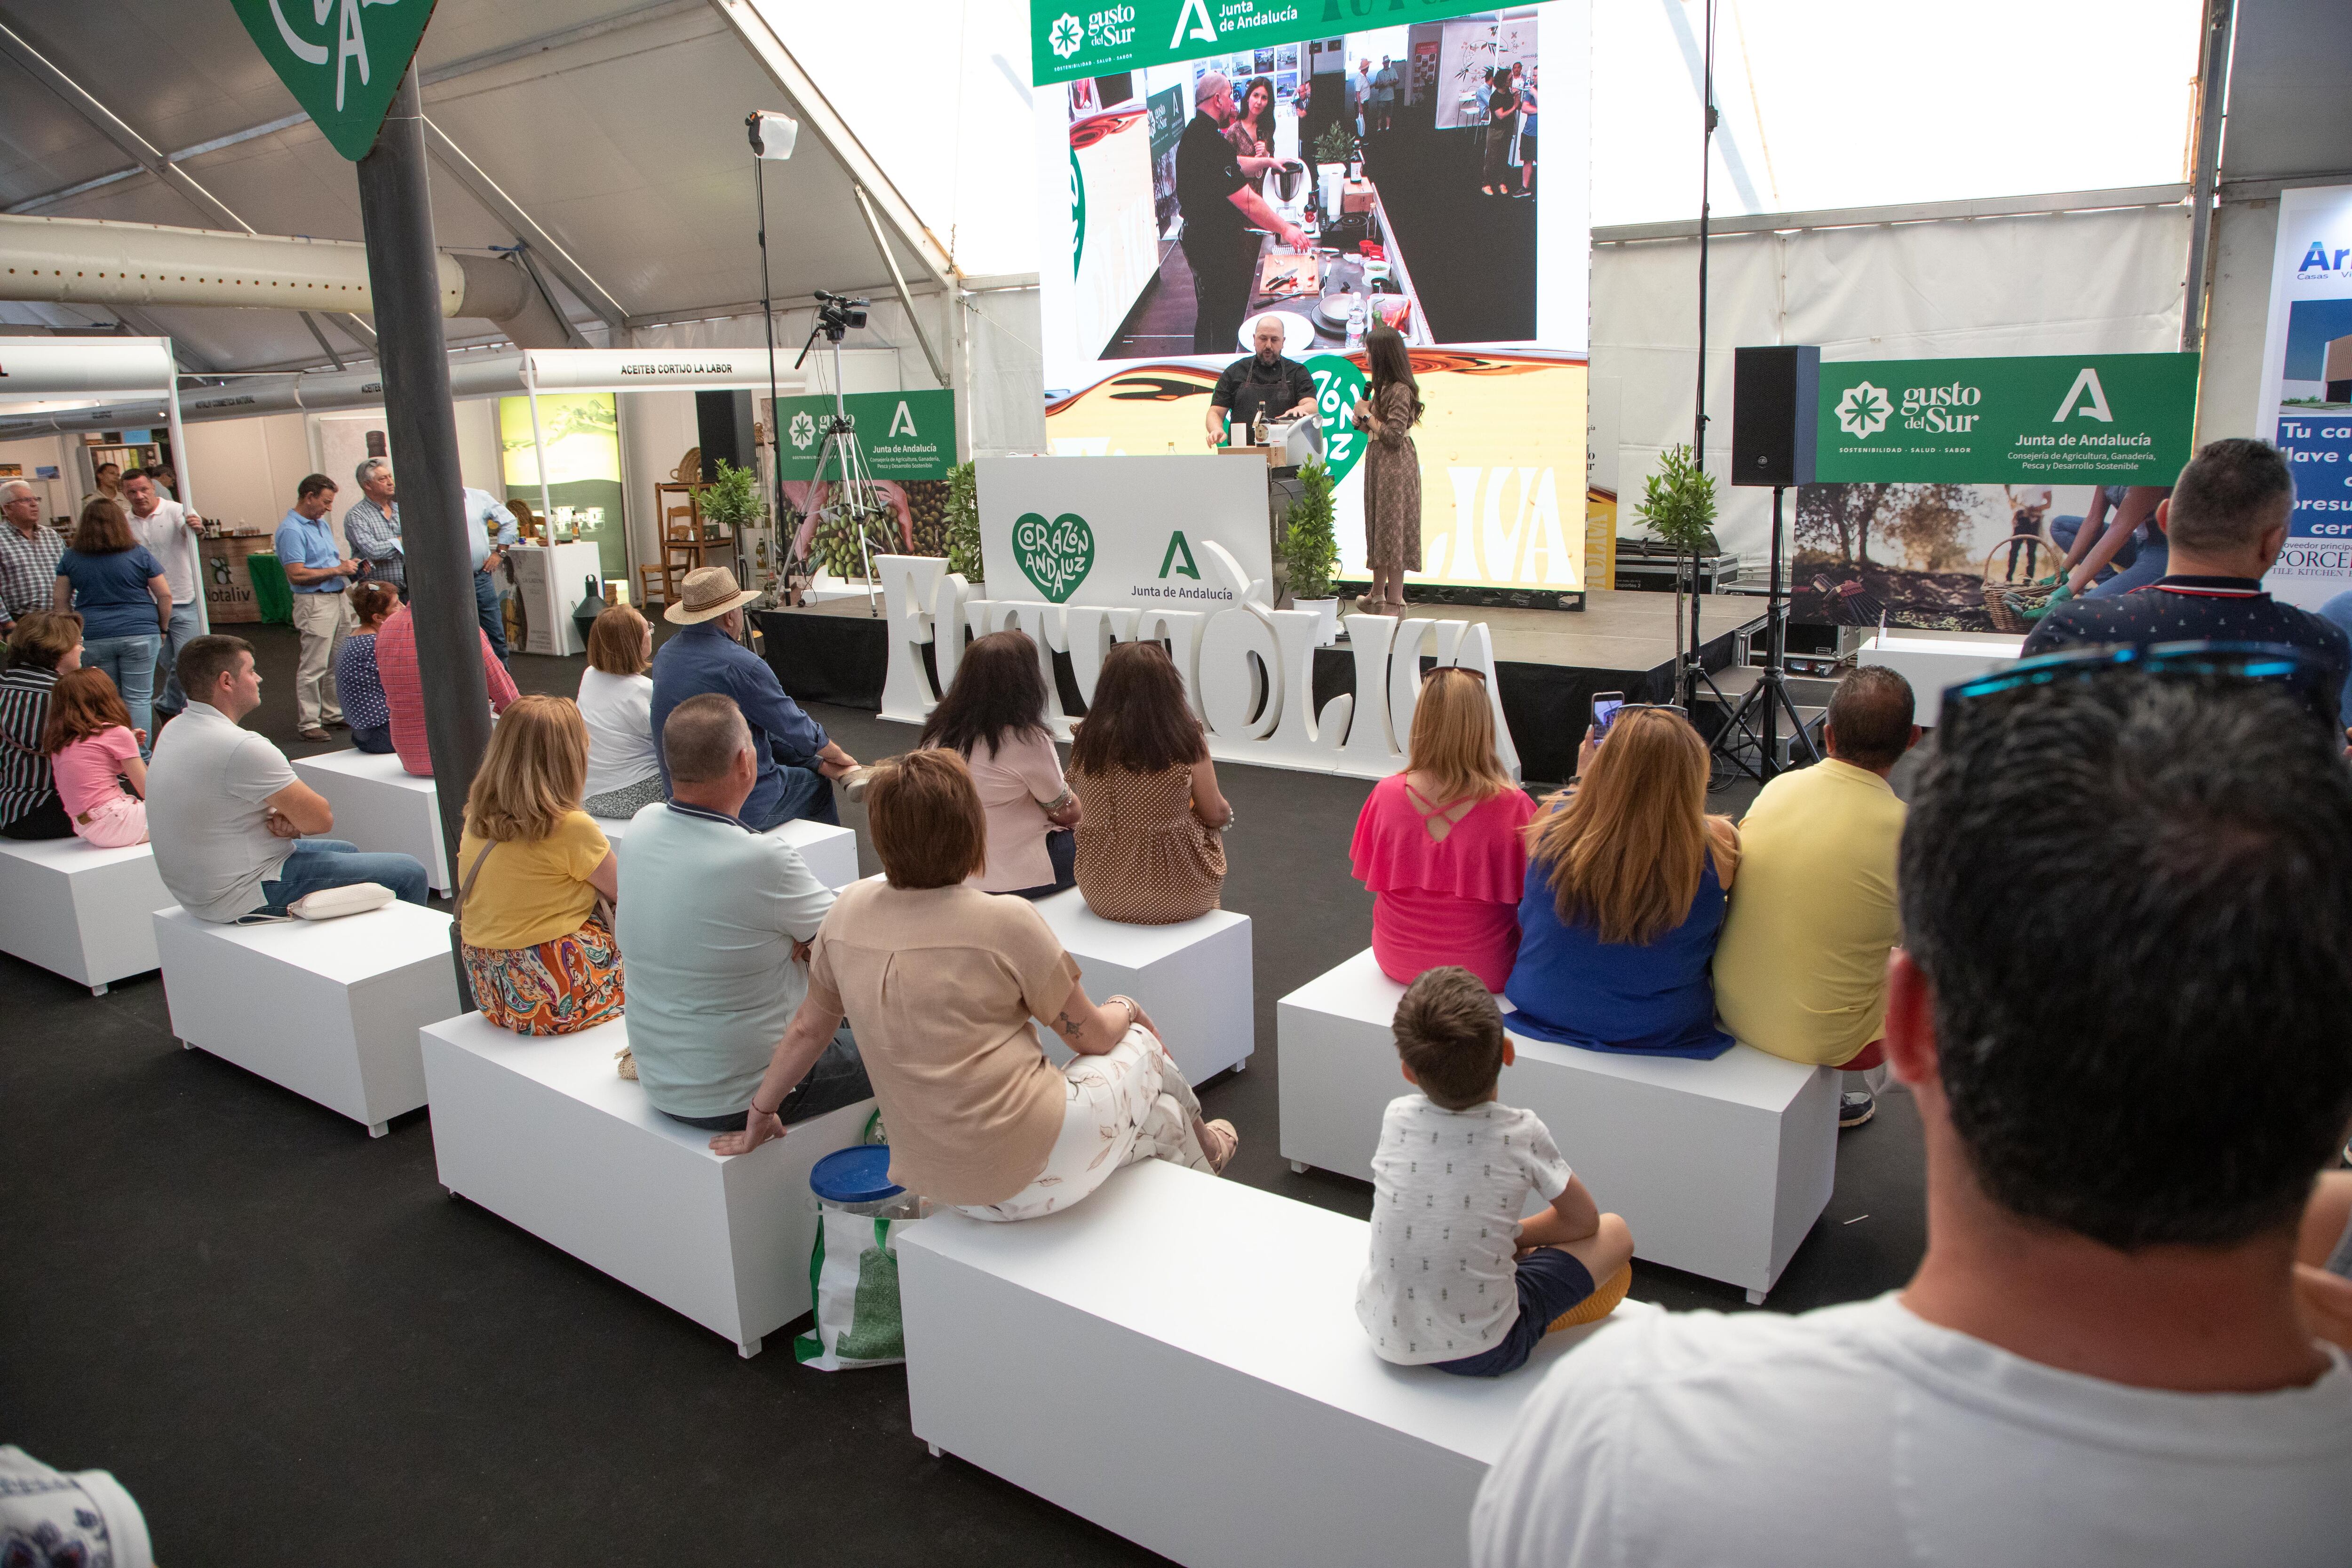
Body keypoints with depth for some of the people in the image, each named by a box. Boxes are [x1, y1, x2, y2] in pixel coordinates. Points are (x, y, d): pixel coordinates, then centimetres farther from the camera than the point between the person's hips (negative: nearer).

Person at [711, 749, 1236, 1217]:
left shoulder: (849, 910, -2)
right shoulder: (1007, 922, -17)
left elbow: (807, 1029, 12)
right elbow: (1093, 1038, -4)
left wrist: (760, 1114, 29)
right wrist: (1125, 1009, 19)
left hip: (938, 1182, 6)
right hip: (1033, 1171, -6)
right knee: (1143, 1045, 24)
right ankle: (1201, 1149, 48)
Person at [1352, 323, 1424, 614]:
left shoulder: (1399, 390, -16)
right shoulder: (1383, 386, 13)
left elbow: (1394, 435, -21)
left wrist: (1367, 415, -12)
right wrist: (1362, 423, 2)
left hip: (1395, 468, -10)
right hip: (1378, 465, 10)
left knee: (1392, 529, -7)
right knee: (1378, 526, 13)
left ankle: (1394, 603, -3)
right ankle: (1377, 597, 22)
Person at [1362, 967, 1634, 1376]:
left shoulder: (1396, 1117, -8)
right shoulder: (1522, 1135, -16)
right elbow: (1583, 1220, 3)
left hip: (1384, 1334, 4)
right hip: (1481, 1355, -4)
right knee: (1614, 1233, 9)